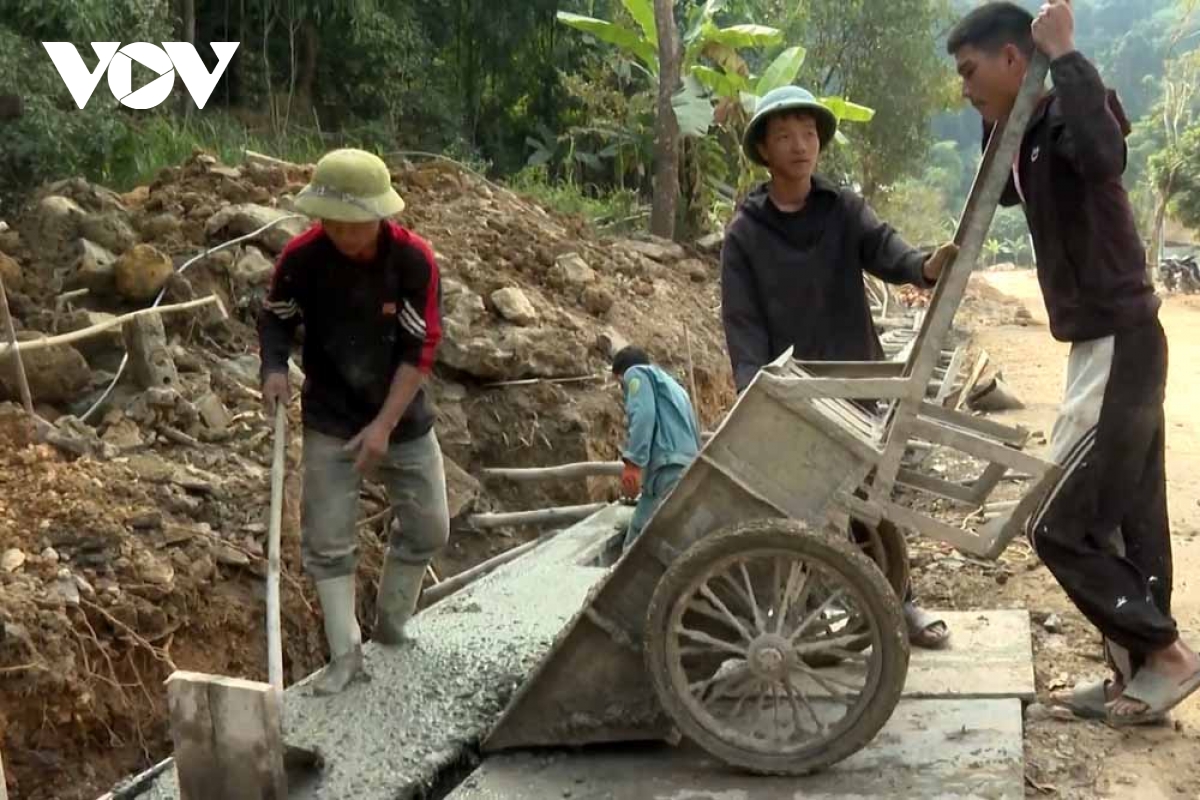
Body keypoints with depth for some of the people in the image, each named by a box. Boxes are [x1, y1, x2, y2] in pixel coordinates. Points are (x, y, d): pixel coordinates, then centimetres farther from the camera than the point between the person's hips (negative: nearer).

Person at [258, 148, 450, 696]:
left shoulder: (414, 260, -18)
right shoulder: (301, 257, -17)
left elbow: (420, 350, -16)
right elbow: (275, 320, 0)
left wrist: (384, 426, -21)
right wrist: (275, 368, -21)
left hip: (403, 419, 1)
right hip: (331, 423, -1)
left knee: (429, 528, 11)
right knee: (327, 540, -3)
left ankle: (391, 622, 33)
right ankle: (346, 653, 8)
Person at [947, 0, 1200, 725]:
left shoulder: (1070, 111, -16)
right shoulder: (1037, 125, 11)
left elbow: (1105, 156, -40)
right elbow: (1007, 193, 30)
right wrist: (998, 121, 15)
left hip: (1119, 346, -10)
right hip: (1110, 346, 10)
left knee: (1059, 524, -3)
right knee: (1128, 522, 14)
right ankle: (1136, 672, 24)